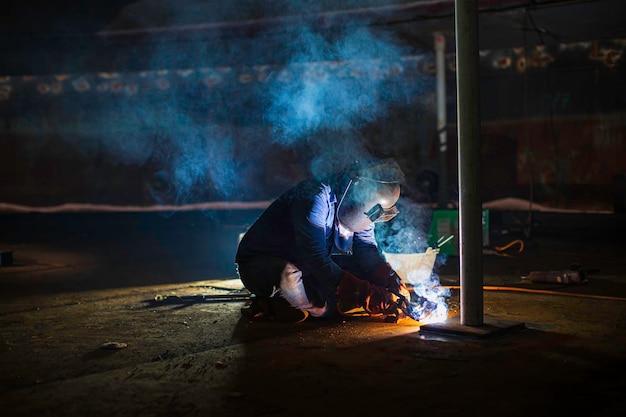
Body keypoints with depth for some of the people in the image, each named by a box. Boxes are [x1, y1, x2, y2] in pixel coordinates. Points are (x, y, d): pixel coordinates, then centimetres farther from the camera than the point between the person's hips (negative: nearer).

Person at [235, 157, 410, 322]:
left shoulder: (358, 206, -3)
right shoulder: (316, 197, -29)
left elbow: (367, 250, 0)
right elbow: (316, 260, -34)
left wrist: (392, 282, -18)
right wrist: (364, 294, -38)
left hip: (302, 264, 9)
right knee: (291, 278, -41)